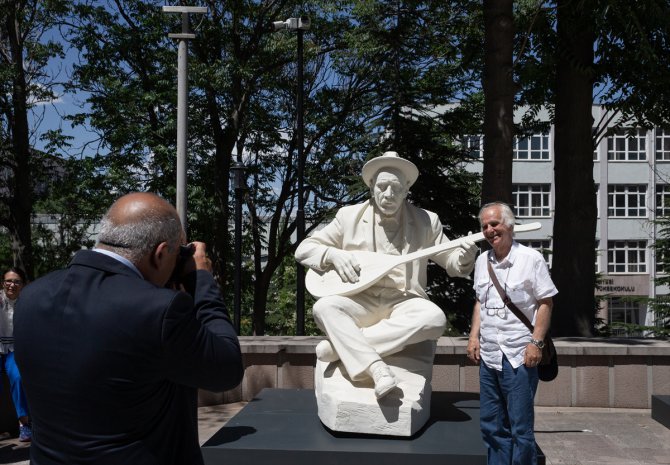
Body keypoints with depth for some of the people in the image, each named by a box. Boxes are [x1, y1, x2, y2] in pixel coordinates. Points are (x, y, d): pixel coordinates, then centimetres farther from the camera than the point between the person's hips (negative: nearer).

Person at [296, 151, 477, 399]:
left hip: (404, 302, 1)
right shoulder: (349, 216, 5)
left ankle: (341, 345, -29)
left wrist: (463, 257, -13)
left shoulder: (426, 221, 8)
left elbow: (451, 262, 12)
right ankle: (377, 369, -37)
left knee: (435, 318, -32)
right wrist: (334, 255, -14)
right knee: (324, 307, -30)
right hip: (360, 301, 0)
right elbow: (304, 249, 7)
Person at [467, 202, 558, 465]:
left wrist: (536, 342, -13)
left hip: (519, 355, -6)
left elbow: (545, 303, -6)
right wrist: (474, 335, 9)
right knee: (491, 425, 13)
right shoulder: (482, 261, 10)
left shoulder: (531, 258, -6)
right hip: (488, 355, 6)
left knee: (520, 426, -1)